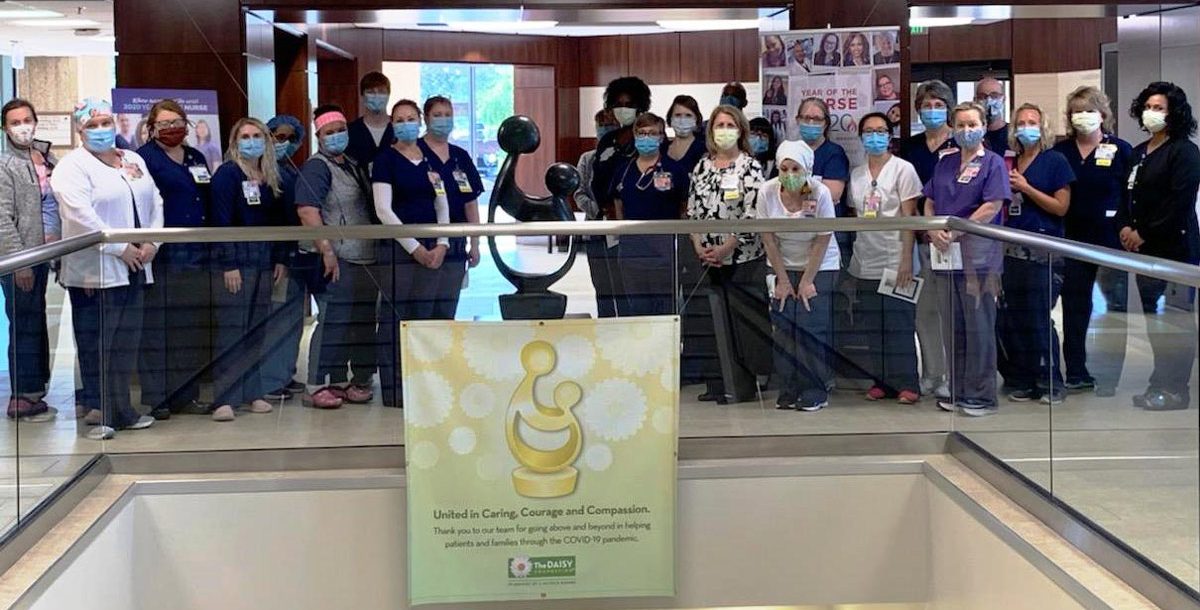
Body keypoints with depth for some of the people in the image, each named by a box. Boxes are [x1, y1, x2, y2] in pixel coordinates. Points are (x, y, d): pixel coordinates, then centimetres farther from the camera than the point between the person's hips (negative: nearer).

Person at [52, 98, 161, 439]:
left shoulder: (134, 161, 17)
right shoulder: (73, 166, -5)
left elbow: (155, 203, 14)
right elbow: (80, 216, -17)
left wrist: (152, 243, -2)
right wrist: (120, 248, -17)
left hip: (134, 269, 7)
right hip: (95, 272, -7)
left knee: (126, 344, 11)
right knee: (96, 346, -3)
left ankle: (122, 409, 20)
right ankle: (98, 413, 3)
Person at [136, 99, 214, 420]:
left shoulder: (197, 158, 18)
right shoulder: (145, 158, -2)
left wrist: (211, 247, 13)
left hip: (196, 254, 7)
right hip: (162, 255, -6)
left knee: (192, 326, 9)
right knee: (157, 327, -4)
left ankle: (187, 394, 16)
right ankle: (156, 397, 1)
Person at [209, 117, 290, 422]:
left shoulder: (271, 178, 14)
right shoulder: (227, 173, -6)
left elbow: (279, 221, 17)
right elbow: (221, 221, -11)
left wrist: (281, 259, 9)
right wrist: (228, 265, -16)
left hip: (264, 262, 6)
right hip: (235, 261, -6)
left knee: (257, 330, 8)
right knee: (230, 330, -7)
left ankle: (253, 392, 15)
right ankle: (225, 399, -6)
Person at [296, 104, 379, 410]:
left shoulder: (354, 166, 19)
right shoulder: (316, 168, -7)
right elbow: (307, 211, -19)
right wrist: (327, 250, -26)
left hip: (365, 259, 9)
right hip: (337, 259, -9)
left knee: (362, 323, 10)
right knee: (332, 321, -9)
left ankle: (339, 382, 19)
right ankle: (316, 387, -3)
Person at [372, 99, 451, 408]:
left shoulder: (431, 159, 13)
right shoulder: (385, 160, -3)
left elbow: (442, 206, 15)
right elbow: (383, 210, -10)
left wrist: (441, 244, 0)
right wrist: (414, 247, -12)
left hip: (431, 250, 5)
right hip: (397, 247, -5)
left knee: (424, 316, 6)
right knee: (395, 317, -4)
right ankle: (393, 390, 0)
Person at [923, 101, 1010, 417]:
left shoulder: (992, 163, -2)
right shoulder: (945, 163, 16)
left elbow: (992, 207, -12)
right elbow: (929, 203, 16)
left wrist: (955, 233, -14)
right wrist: (935, 231, -3)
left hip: (978, 254, -6)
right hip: (945, 253, 6)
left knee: (979, 325, -3)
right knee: (951, 326, 10)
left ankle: (980, 395, 3)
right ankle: (957, 390, 19)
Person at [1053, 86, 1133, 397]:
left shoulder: (1120, 150, -2)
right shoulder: (1060, 151, 7)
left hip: (1111, 239, -3)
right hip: (1073, 239, 3)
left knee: (1117, 306, 1)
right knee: (1074, 306, 7)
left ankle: (1112, 375, 9)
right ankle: (1076, 372, 15)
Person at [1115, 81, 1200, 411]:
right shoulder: (1139, 153, 18)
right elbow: (1127, 195, 18)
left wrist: (1144, 234, -13)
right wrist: (1125, 227, 0)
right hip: (1143, 249, 8)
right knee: (1153, 319, 10)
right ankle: (1160, 383, 18)